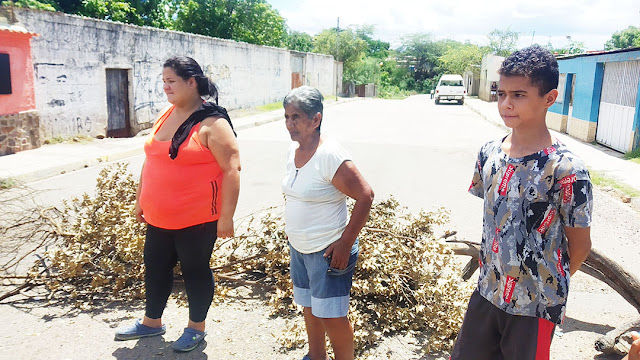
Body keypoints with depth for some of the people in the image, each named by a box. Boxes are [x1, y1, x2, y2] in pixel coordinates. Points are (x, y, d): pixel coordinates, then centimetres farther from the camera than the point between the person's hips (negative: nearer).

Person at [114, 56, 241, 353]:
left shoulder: (212, 123, -16)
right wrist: (141, 199, 18)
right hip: (159, 217, 8)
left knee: (195, 270, 9)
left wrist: (226, 216, -21)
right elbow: (151, 160, 17)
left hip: (197, 220, -7)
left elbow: (231, 169, -19)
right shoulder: (165, 116, 8)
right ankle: (151, 322, 40)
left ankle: (196, 327, 30)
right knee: (155, 267, 19)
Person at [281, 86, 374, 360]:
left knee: (331, 316, 1)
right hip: (298, 246, 8)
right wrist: (291, 229, 15)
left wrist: (346, 242, -21)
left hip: (328, 250, -8)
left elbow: (365, 196, -22)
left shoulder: (330, 155, -22)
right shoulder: (294, 149, 3)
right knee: (309, 306, 21)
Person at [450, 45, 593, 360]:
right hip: (487, 292, 5)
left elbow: (580, 245, -9)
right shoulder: (489, 153, -3)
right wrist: (495, 268, 11)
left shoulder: (567, 171, -20)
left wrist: (547, 285, 4)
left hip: (536, 307, -5)